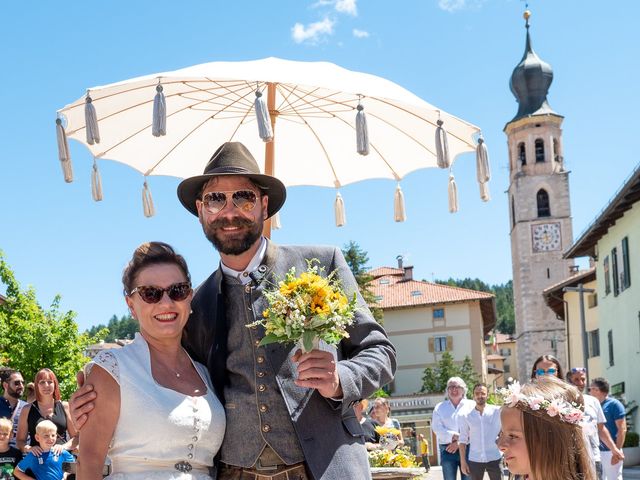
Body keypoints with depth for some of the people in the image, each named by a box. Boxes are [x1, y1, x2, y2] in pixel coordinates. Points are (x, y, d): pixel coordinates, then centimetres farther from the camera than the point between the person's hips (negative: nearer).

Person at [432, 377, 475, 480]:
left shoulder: (471, 405, 8)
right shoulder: (440, 407, 14)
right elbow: (437, 428, 1)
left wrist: (459, 442, -12)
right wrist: (454, 436, -14)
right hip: (447, 450, 1)